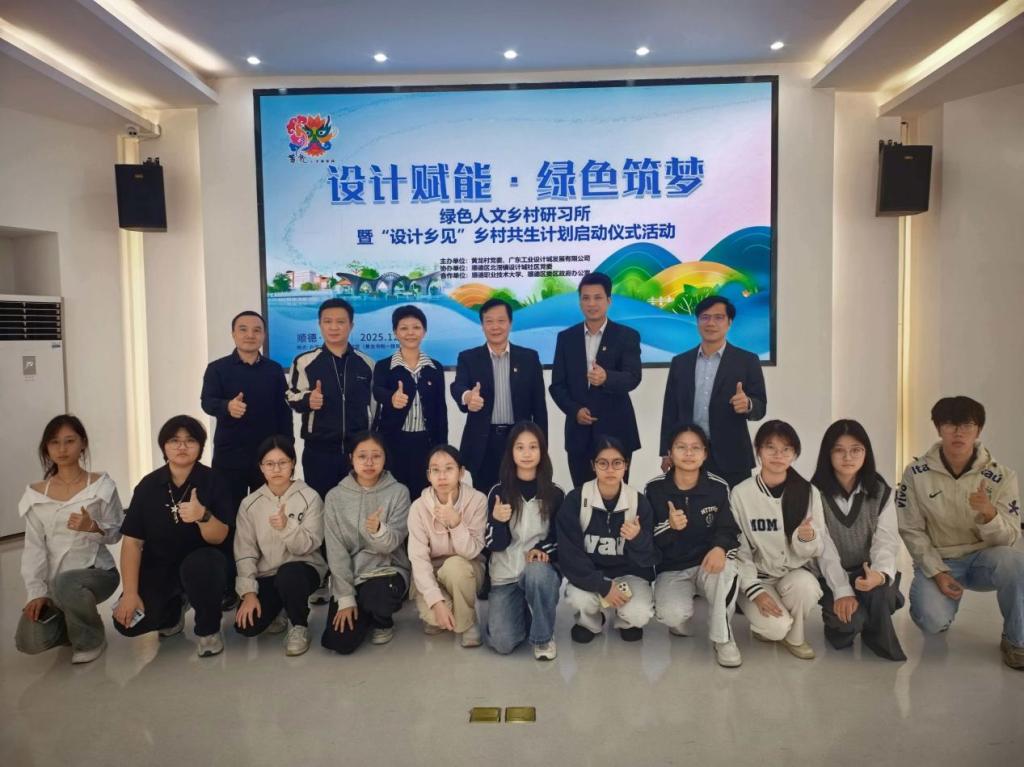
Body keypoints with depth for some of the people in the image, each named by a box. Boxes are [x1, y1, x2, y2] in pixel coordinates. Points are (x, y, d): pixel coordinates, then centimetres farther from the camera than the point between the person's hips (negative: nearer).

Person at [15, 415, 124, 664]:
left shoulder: (101, 485, -6)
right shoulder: (36, 494, 3)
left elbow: (116, 533, -2)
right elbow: (33, 547, 1)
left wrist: (92, 527, -23)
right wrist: (36, 591, -9)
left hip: (96, 571, -3)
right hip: (52, 581, 3)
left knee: (65, 584, -37)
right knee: (29, 642, -18)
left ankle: (90, 639, -7)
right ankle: (71, 625, 18)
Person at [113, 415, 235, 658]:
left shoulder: (212, 481, -12)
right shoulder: (148, 485, -5)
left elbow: (219, 538, -17)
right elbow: (132, 540, -5)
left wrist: (203, 516, -40)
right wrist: (130, 593, -13)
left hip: (202, 562, -3)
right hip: (159, 567, 3)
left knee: (197, 565, -37)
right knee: (128, 622, -15)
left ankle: (209, 629, -8)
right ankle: (174, 609, 21)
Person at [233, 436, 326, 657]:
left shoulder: (309, 497, -8)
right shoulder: (250, 504, 0)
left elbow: (309, 545, -14)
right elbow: (245, 553, -3)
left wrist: (287, 527, -34)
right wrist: (248, 592, -15)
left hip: (303, 569, -3)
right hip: (266, 576, 3)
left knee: (287, 574, -38)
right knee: (246, 626, -20)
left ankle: (300, 625, -8)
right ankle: (279, 611, 16)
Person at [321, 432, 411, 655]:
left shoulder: (398, 492, -7)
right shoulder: (336, 496, -2)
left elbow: (392, 543, -15)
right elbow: (336, 550, -4)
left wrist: (378, 530, -39)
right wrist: (345, 596, -11)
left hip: (388, 570, -2)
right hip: (348, 576, 2)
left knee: (374, 595, -36)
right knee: (341, 643, -14)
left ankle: (383, 621, 3)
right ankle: (366, 613, 21)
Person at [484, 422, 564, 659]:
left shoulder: (555, 494, 0)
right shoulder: (498, 493, -1)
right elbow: (495, 545, -4)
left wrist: (543, 548, -16)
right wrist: (497, 521, -24)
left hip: (542, 570, 0)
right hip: (505, 576, 0)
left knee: (536, 573, -38)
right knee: (502, 643, -18)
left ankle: (543, 637, -10)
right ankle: (524, 613, 18)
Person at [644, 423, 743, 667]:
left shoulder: (719, 487, -5)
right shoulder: (654, 489, -7)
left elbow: (729, 530, -6)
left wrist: (720, 548, -31)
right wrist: (669, 526, -26)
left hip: (707, 564, 1)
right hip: (671, 570, 0)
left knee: (725, 571, -37)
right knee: (672, 614, -31)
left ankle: (722, 638, -11)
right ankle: (680, 622, 11)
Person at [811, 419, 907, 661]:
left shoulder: (881, 492, -3)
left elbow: (886, 541, -13)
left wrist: (880, 574, -34)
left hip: (869, 574, 1)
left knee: (878, 590, -33)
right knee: (849, 620, -27)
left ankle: (878, 638, -2)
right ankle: (839, 624, 11)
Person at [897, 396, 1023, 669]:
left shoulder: (1002, 475, -10)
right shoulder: (916, 473, -11)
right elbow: (911, 530, -5)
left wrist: (988, 513, -33)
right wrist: (937, 572, -15)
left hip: (982, 559, 1)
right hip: (937, 561, -1)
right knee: (933, 622, -25)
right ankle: (942, 598, 14)